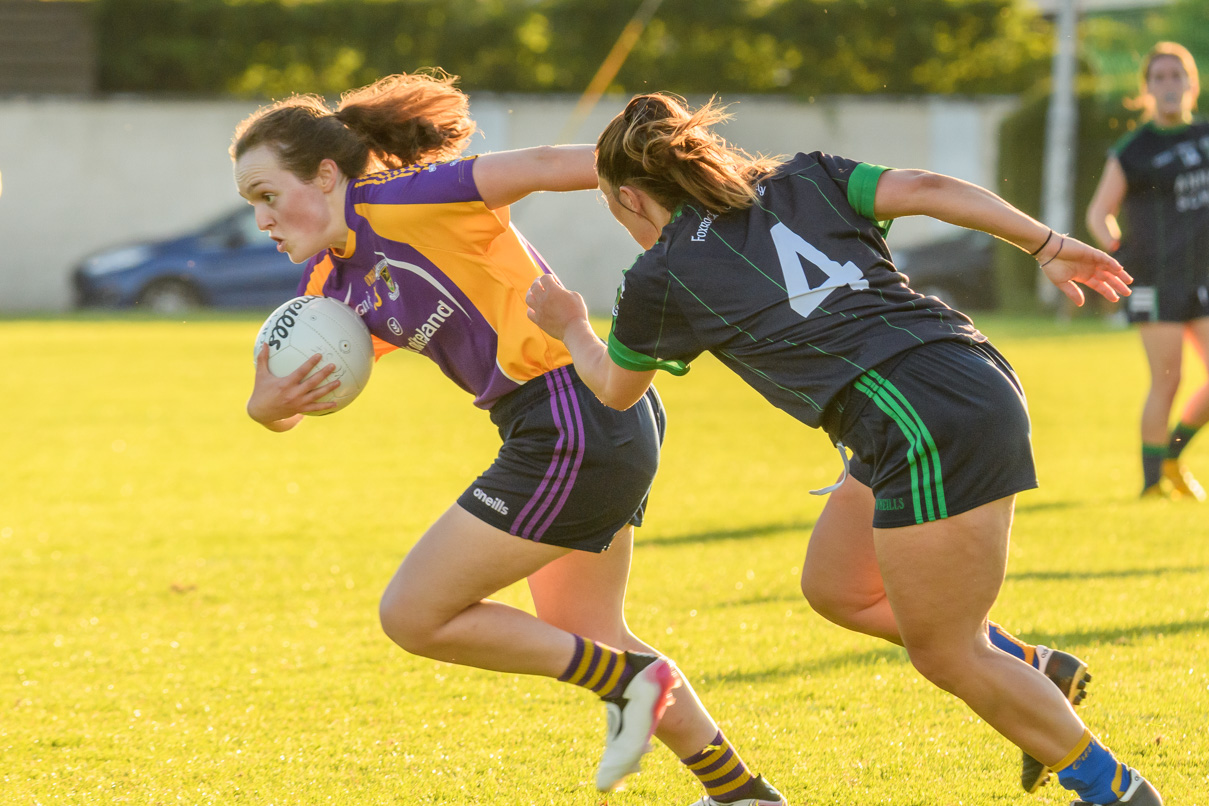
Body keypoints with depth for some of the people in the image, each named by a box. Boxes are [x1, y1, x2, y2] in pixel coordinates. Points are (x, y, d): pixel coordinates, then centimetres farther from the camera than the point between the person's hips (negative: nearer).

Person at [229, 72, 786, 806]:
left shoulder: (398, 204, -14)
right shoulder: (337, 290, 12)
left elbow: (544, 167, -19)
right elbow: (281, 407, 13)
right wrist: (269, 405, -12)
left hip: (572, 427, -10)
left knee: (414, 617, -2)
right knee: (581, 635, 26)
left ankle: (627, 682, 6)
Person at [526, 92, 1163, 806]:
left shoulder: (659, 280, 6)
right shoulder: (802, 181, 17)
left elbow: (617, 390, 25)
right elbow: (927, 190, 4)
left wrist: (571, 328, 45)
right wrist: (1050, 246, 8)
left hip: (930, 423, -8)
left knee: (946, 657, 6)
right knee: (834, 588, 22)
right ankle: (1037, 670, 25)